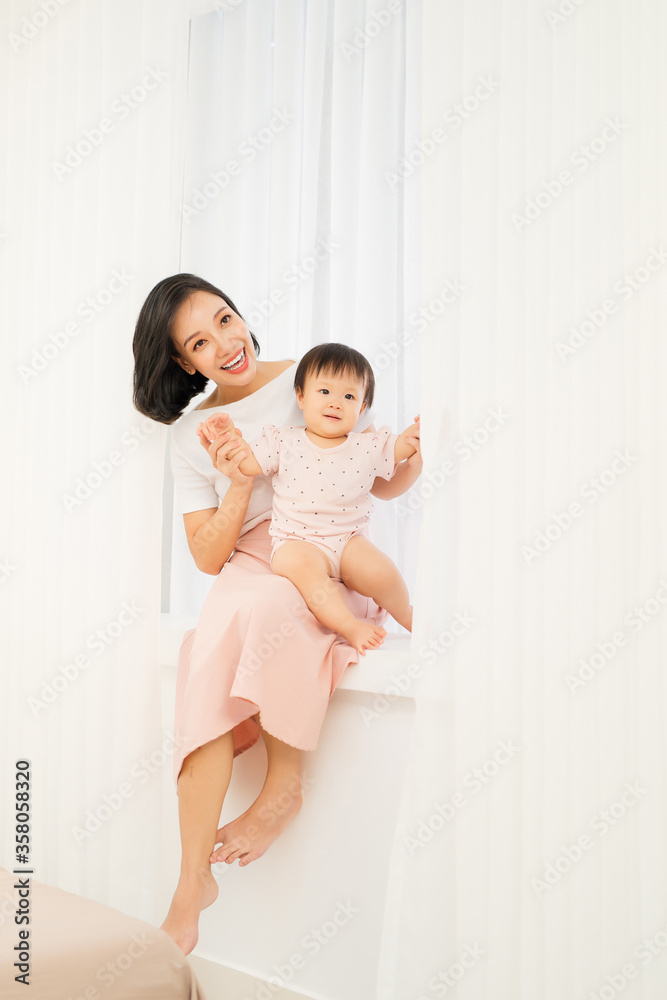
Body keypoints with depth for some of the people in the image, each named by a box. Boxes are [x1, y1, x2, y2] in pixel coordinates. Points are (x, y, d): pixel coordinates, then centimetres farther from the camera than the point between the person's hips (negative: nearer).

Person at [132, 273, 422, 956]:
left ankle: (284, 784, -18)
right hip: (245, 581, 2)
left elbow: (382, 484, 13)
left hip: (329, 574, -1)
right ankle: (192, 883, -26)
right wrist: (239, 488, -11)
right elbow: (209, 558, 5)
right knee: (207, 656, -32)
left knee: (262, 605, -37)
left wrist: (412, 458, -10)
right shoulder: (191, 437, 10)